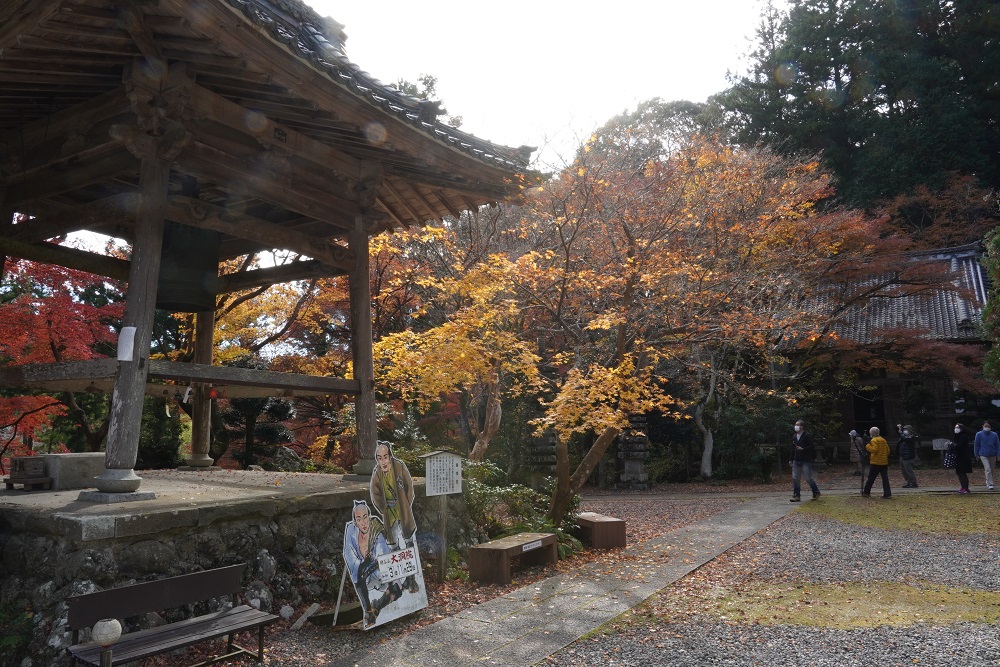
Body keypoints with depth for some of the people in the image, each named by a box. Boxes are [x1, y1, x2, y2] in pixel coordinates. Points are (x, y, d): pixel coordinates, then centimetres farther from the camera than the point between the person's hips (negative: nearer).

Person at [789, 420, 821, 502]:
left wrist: (803, 449, -21)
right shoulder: (794, 436, 13)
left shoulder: (807, 435, -8)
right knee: (795, 478, 1)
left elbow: (812, 447, -12)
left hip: (806, 461, -6)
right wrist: (791, 460, 16)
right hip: (796, 461, 6)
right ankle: (796, 495, 6)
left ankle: (816, 493, 20)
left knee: (808, 478, -2)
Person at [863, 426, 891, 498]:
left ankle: (866, 492, 10)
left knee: (871, 478, 3)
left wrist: (867, 446, -11)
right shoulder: (883, 440, 12)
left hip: (876, 463, -6)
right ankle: (887, 494, 1)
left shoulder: (874, 440, -10)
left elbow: (874, 449, -22)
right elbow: (888, 451, 13)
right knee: (885, 478, 5)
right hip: (884, 462, 6)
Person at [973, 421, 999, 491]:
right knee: (988, 469, -13)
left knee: (991, 470, 11)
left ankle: (988, 482, 27)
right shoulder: (979, 434, -2)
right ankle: (990, 485, -12)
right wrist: (977, 455, 3)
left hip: (992, 455, 3)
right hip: (983, 455, -3)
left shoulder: (994, 434, 2)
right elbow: (977, 445, 3)